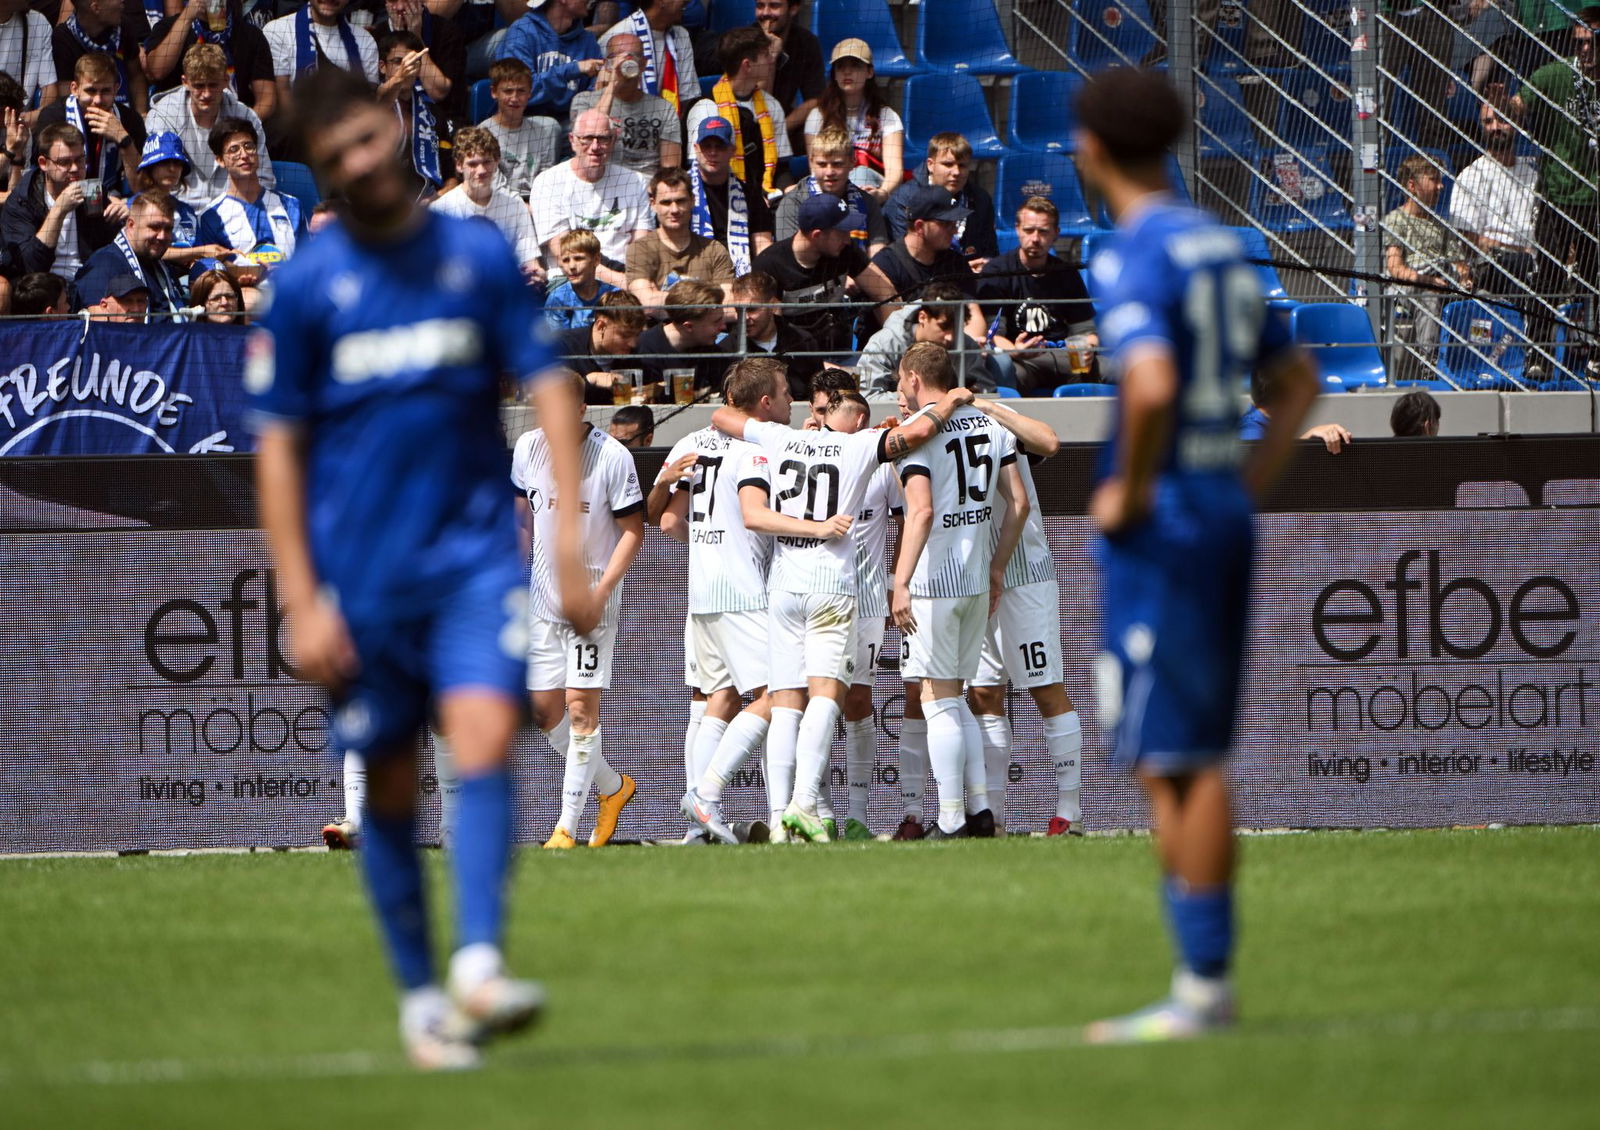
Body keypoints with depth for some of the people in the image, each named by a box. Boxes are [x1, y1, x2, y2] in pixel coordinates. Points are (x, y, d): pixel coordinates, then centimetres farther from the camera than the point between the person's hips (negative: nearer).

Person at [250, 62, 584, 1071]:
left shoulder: (480, 256, 3)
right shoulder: (306, 286, 0)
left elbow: (546, 389, 6)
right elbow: (279, 447, 2)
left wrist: (569, 540, -1)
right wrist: (302, 601, -3)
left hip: (476, 553, 0)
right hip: (361, 575, 0)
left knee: (485, 741, -19)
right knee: (390, 790, 5)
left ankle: (480, 963, -27)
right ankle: (419, 995, 16)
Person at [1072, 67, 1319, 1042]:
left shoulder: (1133, 258, -14)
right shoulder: (1222, 247, 14)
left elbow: (1152, 384, -31)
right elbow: (1301, 379, 23)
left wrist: (1131, 488, -16)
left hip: (1159, 525, -9)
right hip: (1225, 520, 9)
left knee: (1179, 764, -6)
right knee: (1189, 761, 12)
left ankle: (1204, 986, -6)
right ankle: (1204, 985, 13)